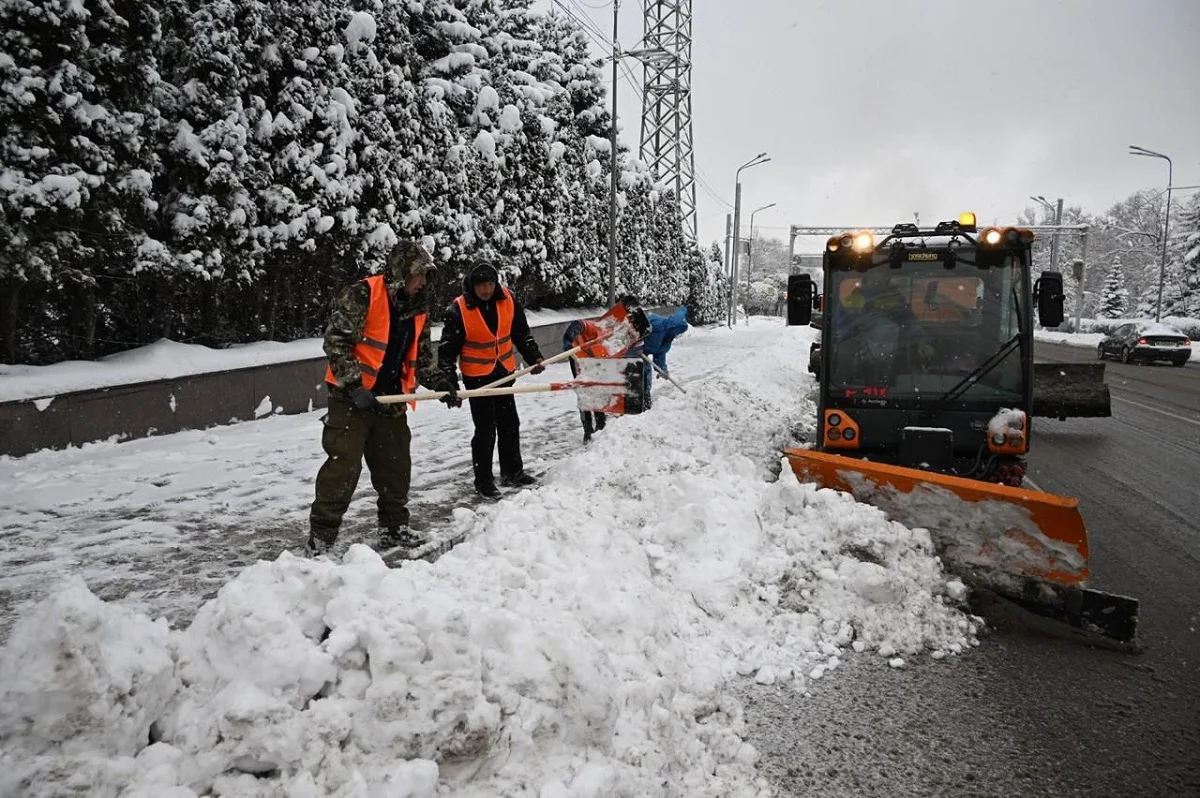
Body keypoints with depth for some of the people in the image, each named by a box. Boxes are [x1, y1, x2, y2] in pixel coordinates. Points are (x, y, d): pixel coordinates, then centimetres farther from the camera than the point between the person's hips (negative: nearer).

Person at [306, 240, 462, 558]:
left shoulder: (418, 308, 9)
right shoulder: (360, 295, -14)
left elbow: (421, 357, 15)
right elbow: (336, 342, -18)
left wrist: (440, 382, -1)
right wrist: (355, 386, -23)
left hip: (391, 401, 7)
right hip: (351, 398, -7)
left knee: (396, 466, 13)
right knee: (343, 468, -7)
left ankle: (394, 528, 29)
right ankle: (320, 536, 4)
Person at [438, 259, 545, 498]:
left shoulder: (508, 300, -6)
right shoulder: (459, 310, -17)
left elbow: (521, 333, 6)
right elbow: (448, 348, -13)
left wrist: (535, 357, 0)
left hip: (504, 372, 5)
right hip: (477, 376, -5)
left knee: (510, 425, 15)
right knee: (485, 430, -4)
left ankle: (512, 472, 30)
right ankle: (483, 481, 9)